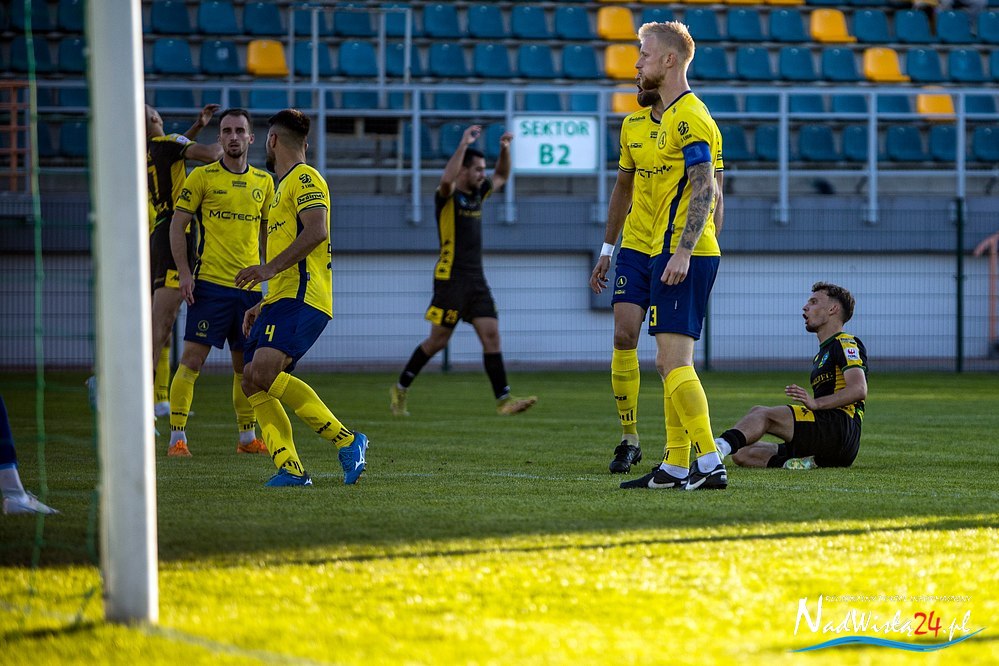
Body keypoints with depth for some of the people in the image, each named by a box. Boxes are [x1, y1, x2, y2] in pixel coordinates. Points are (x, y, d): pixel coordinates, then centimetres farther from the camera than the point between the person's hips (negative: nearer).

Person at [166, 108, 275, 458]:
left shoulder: (263, 181, 11)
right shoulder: (202, 177, -1)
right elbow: (177, 225, -1)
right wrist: (184, 273, -10)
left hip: (250, 285, 4)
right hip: (210, 282, -4)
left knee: (246, 364, 10)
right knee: (192, 359, -9)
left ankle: (247, 436, 20)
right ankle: (177, 436, -5)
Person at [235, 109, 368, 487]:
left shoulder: (303, 178, -3)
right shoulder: (284, 185, 29)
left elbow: (316, 231, -21)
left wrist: (270, 268, -24)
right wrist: (262, 305, 30)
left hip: (300, 299, -10)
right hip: (281, 300, 10)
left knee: (263, 371, -26)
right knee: (253, 385, -1)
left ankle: (346, 441, -24)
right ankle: (290, 468, -9)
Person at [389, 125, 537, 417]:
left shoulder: (477, 194, 13)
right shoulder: (447, 196, -9)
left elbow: (501, 177, 30)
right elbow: (446, 179, -33)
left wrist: (505, 150, 12)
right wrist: (463, 145, -32)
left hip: (476, 280, 7)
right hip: (451, 279, -7)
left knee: (491, 335, -4)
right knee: (438, 341, -2)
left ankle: (504, 400, -8)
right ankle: (400, 390, 14)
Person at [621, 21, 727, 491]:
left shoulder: (688, 115, -12)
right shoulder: (675, 114, 19)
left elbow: (705, 189, -20)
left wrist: (682, 251, -25)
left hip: (683, 255, -11)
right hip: (673, 253, 11)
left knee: (674, 362, -14)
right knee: (670, 363, 12)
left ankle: (710, 464, -18)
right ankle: (676, 467, 16)